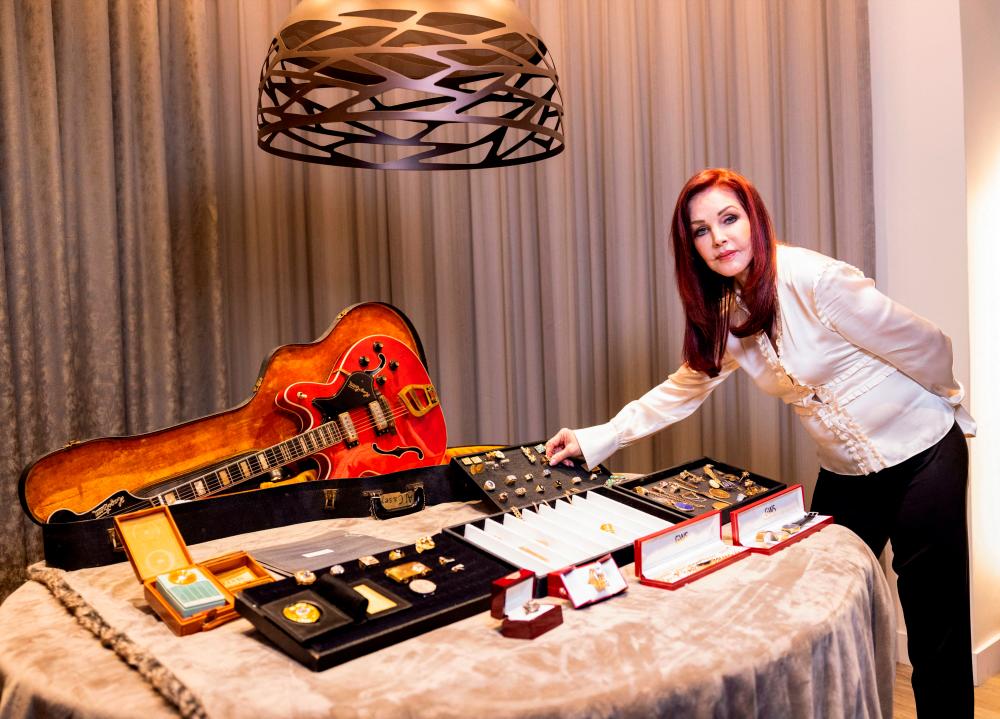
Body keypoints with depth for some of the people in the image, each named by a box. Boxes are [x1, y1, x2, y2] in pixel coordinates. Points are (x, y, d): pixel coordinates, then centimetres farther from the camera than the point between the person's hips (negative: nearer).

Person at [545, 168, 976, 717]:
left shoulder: (814, 280, -23)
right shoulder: (725, 314, -1)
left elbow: (926, 347, -14)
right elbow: (684, 388, 8)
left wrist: (947, 407, 4)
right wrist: (595, 440, 3)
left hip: (923, 458, -6)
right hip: (845, 472, 6)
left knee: (937, 626, -1)